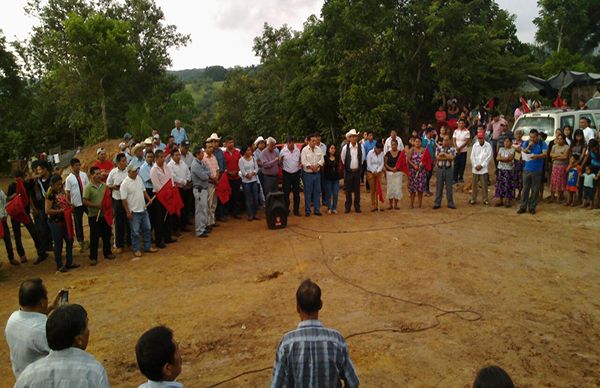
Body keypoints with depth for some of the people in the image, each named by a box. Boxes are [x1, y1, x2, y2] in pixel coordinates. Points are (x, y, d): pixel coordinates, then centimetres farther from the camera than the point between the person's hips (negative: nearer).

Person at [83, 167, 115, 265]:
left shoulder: (104, 186, 5)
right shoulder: (88, 188, -9)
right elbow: (85, 202, -13)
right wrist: (97, 205, -21)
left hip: (105, 215, 5)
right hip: (94, 216, -4)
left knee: (107, 235, 13)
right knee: (94, 237, 2)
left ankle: (107, 252, 28)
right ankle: (93, 257, 12)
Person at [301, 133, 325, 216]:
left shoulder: (318, 149, 6)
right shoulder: (304, 150, -7)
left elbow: (322, 159, 2)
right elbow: (304, 162, -13)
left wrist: (317, 165, -14)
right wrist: (311, 166, -16)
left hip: (317, 173, 4)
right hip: (308, 174, -4)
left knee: (317, 192, 9)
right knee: (308, 193, 1)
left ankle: (317, 210, 19)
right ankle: (307, 210, 10)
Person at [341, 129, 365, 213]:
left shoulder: (361, 147, -2)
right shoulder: (345, 147, -7)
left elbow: (363, 157, 12)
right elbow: (342, 158, 6)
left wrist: (359, 165, 12)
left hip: (357, 171, 1)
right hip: (348, 171, -1)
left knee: (357, 190, 7)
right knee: (348, 190, 4)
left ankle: (357, 207, 16)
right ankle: (347, 207, 14)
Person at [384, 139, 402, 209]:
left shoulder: (400, 153, 2)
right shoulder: (388, 153, 2)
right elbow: (385, 163, 1)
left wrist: (396, 168, -14)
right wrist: (390, 168, -13)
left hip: (398, 173, 0)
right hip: (389, 173, 0)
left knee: (397, 188, -1)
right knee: (390, 188, 2)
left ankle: (396, 204, 10)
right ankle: (390, 204, 13)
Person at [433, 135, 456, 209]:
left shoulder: (452, 149, 1)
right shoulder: (439, 148, 5)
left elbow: (451, 158, -16)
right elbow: (437, 157, -10)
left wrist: (443, 153, -12)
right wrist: (447, 157, -13)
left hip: (448, 169, -1)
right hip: (440, 169, 1)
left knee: (449, 186, 5)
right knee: (439, 186, 5)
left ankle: (450, 203, 14)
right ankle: (437, 203, 12)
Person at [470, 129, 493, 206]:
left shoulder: (488, 145, -4)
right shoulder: (475, 145, 3)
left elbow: (489, 157, -6)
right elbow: (472, 156, 3)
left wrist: (481, 165, -10)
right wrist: (475, 165, -6)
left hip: (484, 168, -2)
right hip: (475, 168, 2)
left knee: (484, 185, 1)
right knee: (474, 184, 7)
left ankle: (485, 199, 10)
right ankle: (473, 199, 15)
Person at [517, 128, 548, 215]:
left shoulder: (542, 143, 0)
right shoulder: (526, 143, 7)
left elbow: (545, 154, -10)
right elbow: (523, 152, -1)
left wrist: (536, 156, -28)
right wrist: (529, 146, -16)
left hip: (537, 170, -2)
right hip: (527, 169, 2)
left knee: (535, 190, 3)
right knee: (525, 189, 3)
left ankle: (532, 207, 12)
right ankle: (523, 207, 7)